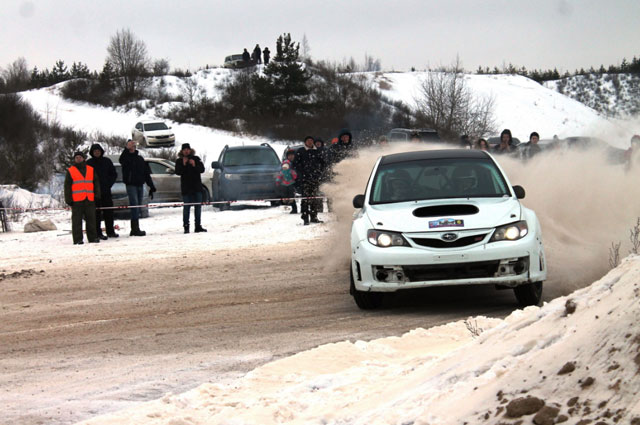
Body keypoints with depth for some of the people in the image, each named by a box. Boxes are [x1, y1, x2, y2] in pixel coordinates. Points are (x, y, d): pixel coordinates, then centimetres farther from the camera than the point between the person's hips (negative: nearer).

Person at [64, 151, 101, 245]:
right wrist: (69, 199, -2)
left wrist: (97, 195, 8)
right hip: (76, 200, -2)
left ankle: (93, 238, 9)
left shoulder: (91, 170, 15)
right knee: (77, 220, -4)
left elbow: (96, 183, 19)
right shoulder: (70, 171, 8)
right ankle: (77, 239, -4)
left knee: (91, 219, 3)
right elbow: (67, 187, 6)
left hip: (89, 199, 2)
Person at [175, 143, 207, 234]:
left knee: (198, 207, 4)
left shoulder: (196, 159, 6)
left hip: (197, 187, 2)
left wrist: (194, 165, -17)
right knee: (186, 207, -6)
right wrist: (183, 165, -22)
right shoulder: (179, 161, 3)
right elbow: (177, 172, -9)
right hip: (186, 188, -2)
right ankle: (186, 226, -4)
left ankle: (198, 226, 9)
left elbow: (202, 169, -1)